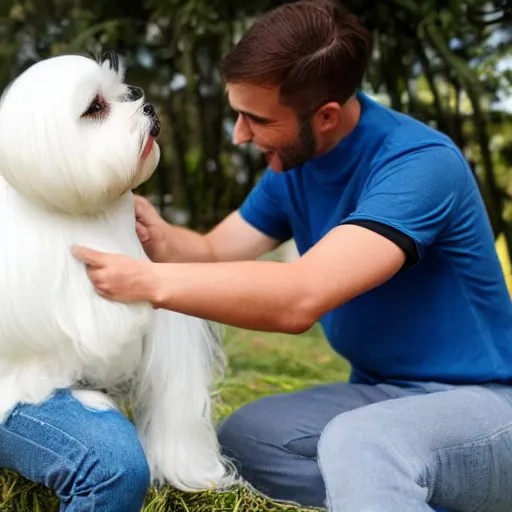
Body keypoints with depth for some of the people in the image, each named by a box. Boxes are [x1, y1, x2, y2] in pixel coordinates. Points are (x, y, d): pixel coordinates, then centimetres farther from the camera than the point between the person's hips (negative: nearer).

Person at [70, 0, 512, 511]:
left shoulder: (420, 163, -25)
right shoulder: (293, 163, 2)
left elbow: (299, 298, -35)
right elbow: (216, 253, 7)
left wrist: (147, 280, -29)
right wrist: (159, 237, -15)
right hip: (381, 395, 9)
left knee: (358, 442, -38)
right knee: (239, 438, -6)